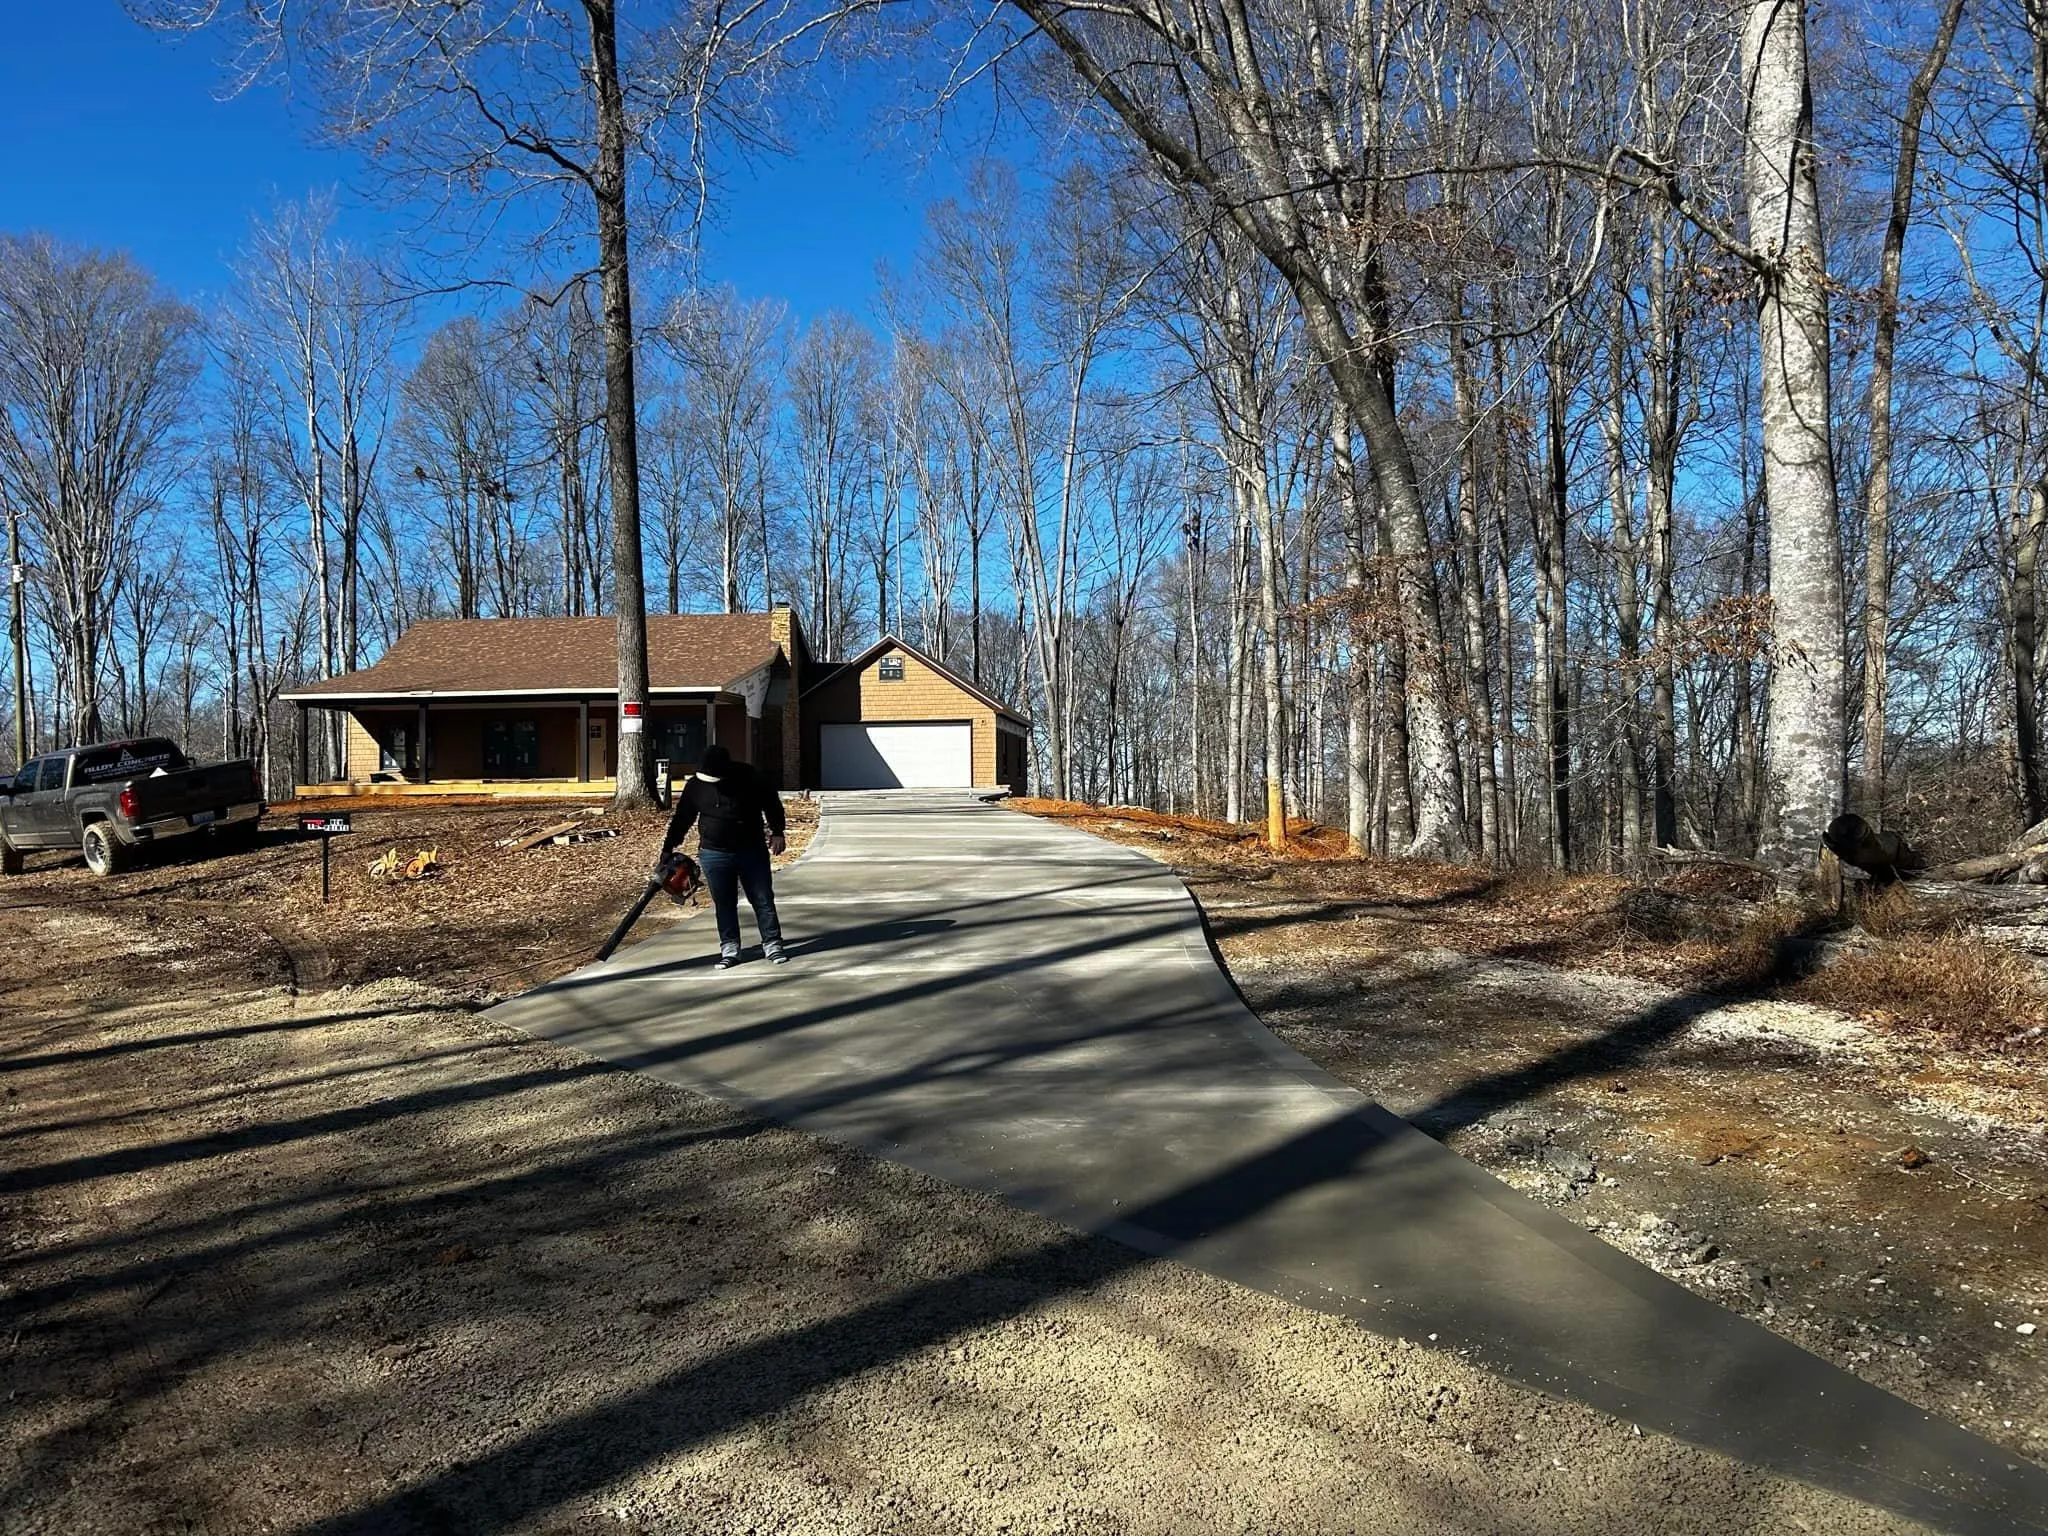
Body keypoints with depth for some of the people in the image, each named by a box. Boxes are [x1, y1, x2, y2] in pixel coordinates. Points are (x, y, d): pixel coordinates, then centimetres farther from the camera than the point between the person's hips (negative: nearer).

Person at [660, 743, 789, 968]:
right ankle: (729, 950, 13)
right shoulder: (695, 785, -4)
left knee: (763, 900, 1)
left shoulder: (747, 777, -9)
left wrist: (777, 832, -6)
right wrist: (668, 849, 5)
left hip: (752, 851, -1)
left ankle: (773, 945, 9)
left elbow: (771, 803, 1)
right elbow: (681, 819, 5)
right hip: (715, 855, 1)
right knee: (724, 905, 5)